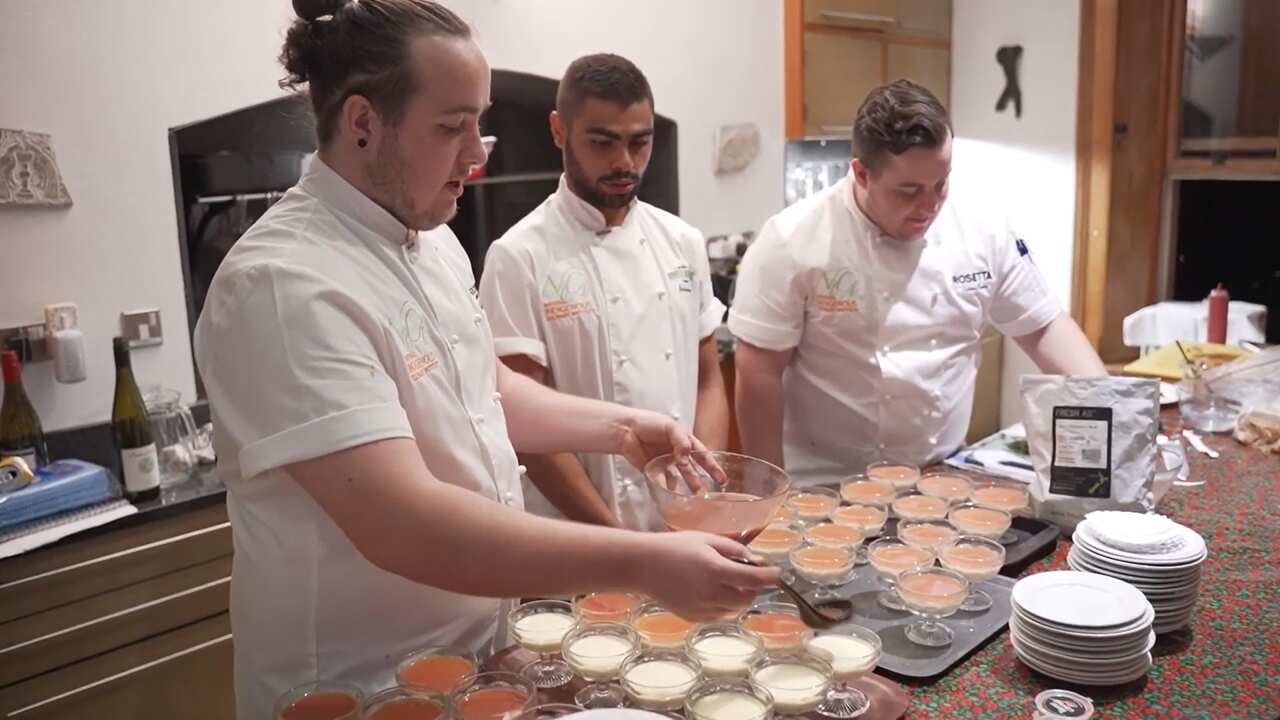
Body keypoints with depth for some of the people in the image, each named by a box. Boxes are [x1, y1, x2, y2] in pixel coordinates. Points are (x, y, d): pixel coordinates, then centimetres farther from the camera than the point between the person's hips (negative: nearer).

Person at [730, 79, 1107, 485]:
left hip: (940, 480, 4)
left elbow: (1045, 327, 10)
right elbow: (758, 370, -12)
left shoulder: (983, 234, 0)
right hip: (826, 487, -3)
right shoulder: (795, 241, -14)